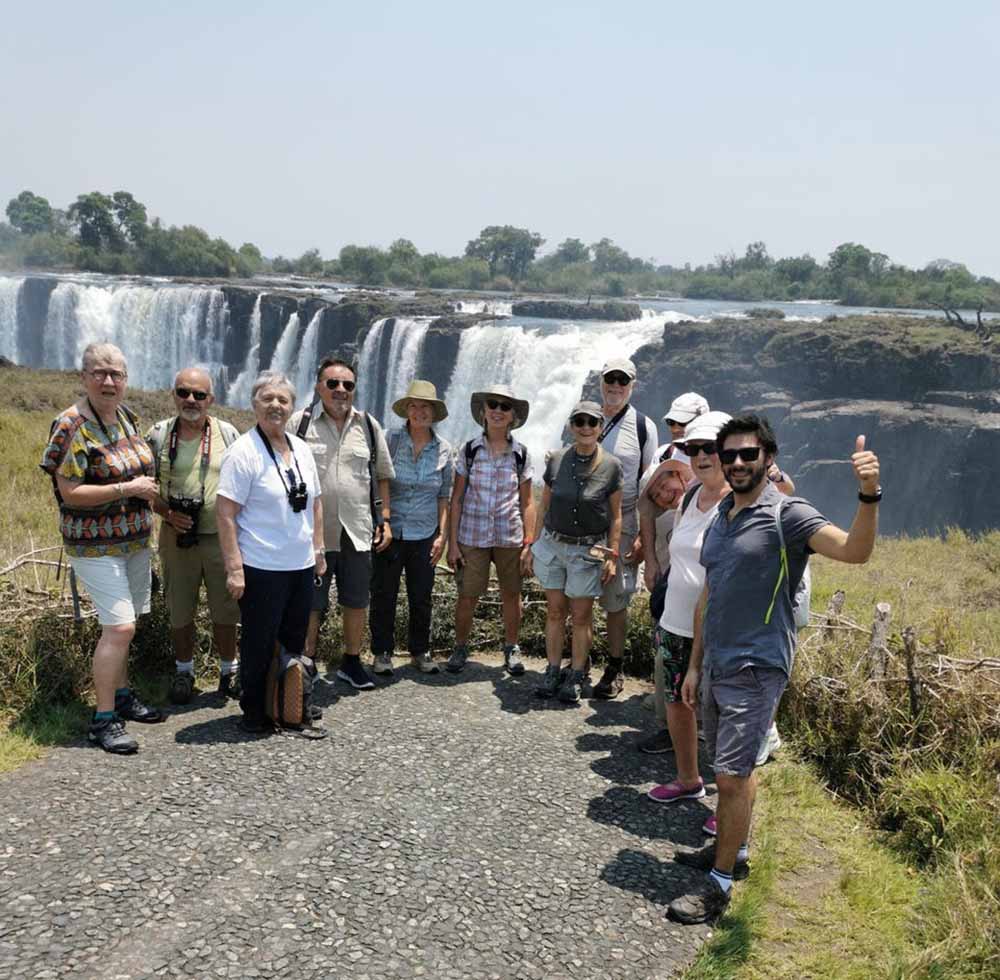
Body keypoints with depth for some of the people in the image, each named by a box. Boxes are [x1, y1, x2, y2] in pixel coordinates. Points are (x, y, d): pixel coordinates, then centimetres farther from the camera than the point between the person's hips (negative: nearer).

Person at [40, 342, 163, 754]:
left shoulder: (125, 416, 6)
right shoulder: (72, 425, -16)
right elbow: (71, 493, -19)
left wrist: (149, 489, 4)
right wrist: (129, 489, -20)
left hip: (135, 540, 7)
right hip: (96, 545, -7)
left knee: (124, 624, 15)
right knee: (119, 627, -11)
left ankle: (122, 696, 31)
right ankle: (103, 720, 0)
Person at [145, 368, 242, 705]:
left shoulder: (228, 434, 0)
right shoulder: (158, 435, 0)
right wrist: (166, 513, -12)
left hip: (222, 538, 0)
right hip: (177, 538, 0)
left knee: (225, 610, 9)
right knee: (180, 611, 11)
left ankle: (228, 671, 26)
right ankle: (184, 671, 29)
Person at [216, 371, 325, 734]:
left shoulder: (301, 449, 9)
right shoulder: (244, 451, -12)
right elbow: (225, 513, -15)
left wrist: (319, 549, 15)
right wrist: (234, 568, -19)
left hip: (301, 566, 7)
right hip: (262, 568, -7)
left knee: (295, 639, 16)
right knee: (259, 644, 4)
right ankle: (254, 711, 20)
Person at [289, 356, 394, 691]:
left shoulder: (368, 426, 6)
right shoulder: (300, 423, -1)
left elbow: (383, 476, 12)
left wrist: (385, 520, 6)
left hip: (358, 531, 3)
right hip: (313, 533, -2)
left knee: (356, 600, 11)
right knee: (311, 604, 7)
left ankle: (351, 661, 28)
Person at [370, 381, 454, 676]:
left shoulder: (443, 450, 2)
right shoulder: (391, 441, -5)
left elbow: (444, 497, 8)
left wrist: (442, 535, 2)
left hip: (424, 535, 2)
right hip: (389, 530, -2)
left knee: (421, 597, 8)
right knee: (384, 595, 5)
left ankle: (420, 651, 24)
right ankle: (382, 652, 19)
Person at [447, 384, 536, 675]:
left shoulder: (521, 454, 2)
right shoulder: (469, 451, 0)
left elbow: (527, 503, 6)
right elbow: (456, 499, 2)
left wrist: (528, 541, 0)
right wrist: (452, 542, -2)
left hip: (510, 538, 1)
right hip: (472, 537, -1)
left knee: (511, 594, 9)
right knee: (467, 596, 1)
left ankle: (511, 649, 27)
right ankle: (460, 648, 21)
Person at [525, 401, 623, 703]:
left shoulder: (611, 467, -7)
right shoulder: (556, 460, -1)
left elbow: (615, 516, -1)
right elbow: (543, 507, 8)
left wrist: (612, 557, -4)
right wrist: (533, 548, 7)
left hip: (588, 550, -2)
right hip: (552, 544, 2)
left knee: (581, 615, 5)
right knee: (555, 611, 10)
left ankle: (576, 677, 17)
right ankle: (553, 671, 21)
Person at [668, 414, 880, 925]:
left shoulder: (787, 514, -12)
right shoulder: (720, 519, 12)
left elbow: (855, 550, -29)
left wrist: (869, 496, -46)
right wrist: (695, 665, 17)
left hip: (756, 670, -7)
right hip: (717, 666, 7)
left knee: (733, 776, -5)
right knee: (730, 769, 19)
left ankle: (720, 883, 7)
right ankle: (729, 848, 36)